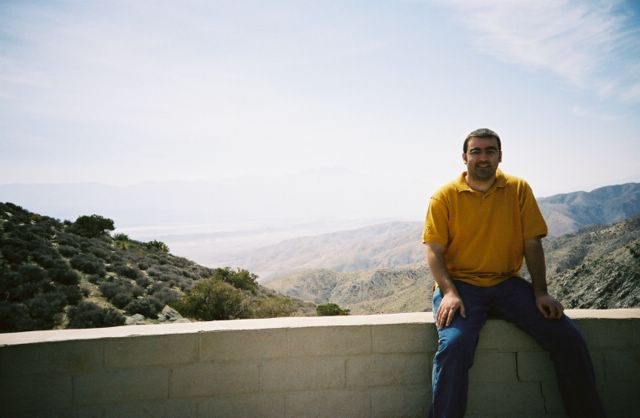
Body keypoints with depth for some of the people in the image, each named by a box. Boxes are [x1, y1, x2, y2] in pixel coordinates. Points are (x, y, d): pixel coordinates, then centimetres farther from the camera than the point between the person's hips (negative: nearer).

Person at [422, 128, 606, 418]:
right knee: (454, 345, -29)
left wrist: (540, 293, -5)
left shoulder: (518, 190, 5)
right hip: (460, 284, -2)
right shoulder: (445, 196, -2)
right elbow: (433, 250, -5)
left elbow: (532, 244, 5)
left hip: (507, 283, 3)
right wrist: (449, 292, -19)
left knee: (567, 337, -12)